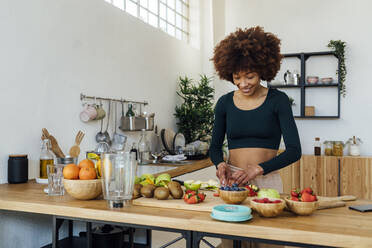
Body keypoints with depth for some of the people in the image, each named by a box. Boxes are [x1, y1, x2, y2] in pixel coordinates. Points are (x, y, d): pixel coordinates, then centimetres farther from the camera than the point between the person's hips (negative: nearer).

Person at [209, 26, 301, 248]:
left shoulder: (277, 100, -3)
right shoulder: (225, 103, 5)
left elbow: (294, 150, -9)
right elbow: (215, 146, 12)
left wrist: (258, 169, -22)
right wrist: (220, 164, -11)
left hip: (267, 180, -2)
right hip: (231, 180, 2)